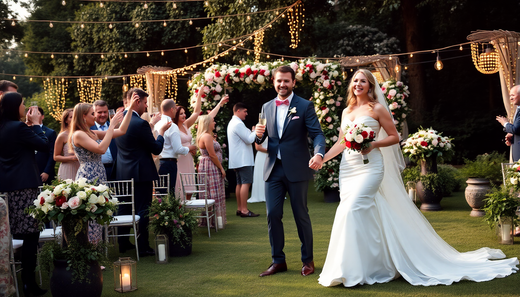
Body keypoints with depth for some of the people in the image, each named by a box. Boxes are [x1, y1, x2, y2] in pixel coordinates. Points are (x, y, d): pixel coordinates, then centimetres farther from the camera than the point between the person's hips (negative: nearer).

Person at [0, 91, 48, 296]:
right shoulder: (18, 127, -14)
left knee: (18, 234, 15)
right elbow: (44, 145, -9)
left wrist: (30, 124, 15)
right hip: (24, 186, -9)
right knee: (31, 235, -5)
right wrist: (36, 123, -1)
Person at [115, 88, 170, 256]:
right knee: (142, 210, 0)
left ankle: (123, 244, 25)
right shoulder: (140, 124, -20)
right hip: (141, 173, -7)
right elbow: (157, 149, -15)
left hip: (122, 172, 8)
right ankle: (143, 247, 4)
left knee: (124, 209, 16)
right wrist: (161, 132, 4)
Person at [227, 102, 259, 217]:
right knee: (246, 183, -12)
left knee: (240, 183, 12)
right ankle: (244, 210, -14)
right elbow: (249, 140, -17)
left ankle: (239, 208, 14)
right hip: (243, 159, -11)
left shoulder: (232, 123, 19)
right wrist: (256, 132, -3)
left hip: (237, 160, 11)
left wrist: (252, 132, 17)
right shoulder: (238, 124, -15)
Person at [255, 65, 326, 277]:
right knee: (273, 214, 3)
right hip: (273, 169, 4)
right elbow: (261, 140, 14)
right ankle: (278, 261, 16)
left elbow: (317, 134, -9)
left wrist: (319, 154, -29)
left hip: (297, 169, -4)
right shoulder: (267, 107, 11)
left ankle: (308, 260, 19)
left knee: (301, 215, 5)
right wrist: (259, 135, -11)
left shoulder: (305, 106, -2)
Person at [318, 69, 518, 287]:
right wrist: (322, 158, 7)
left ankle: (354, 271, -12)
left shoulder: (377, 109, 0)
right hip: (348, 168, 6)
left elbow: (394, 137, 0)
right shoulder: (347, 111, 16)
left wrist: (373, 144, -15)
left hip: (370, 167, -6)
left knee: (352, 210, -19)